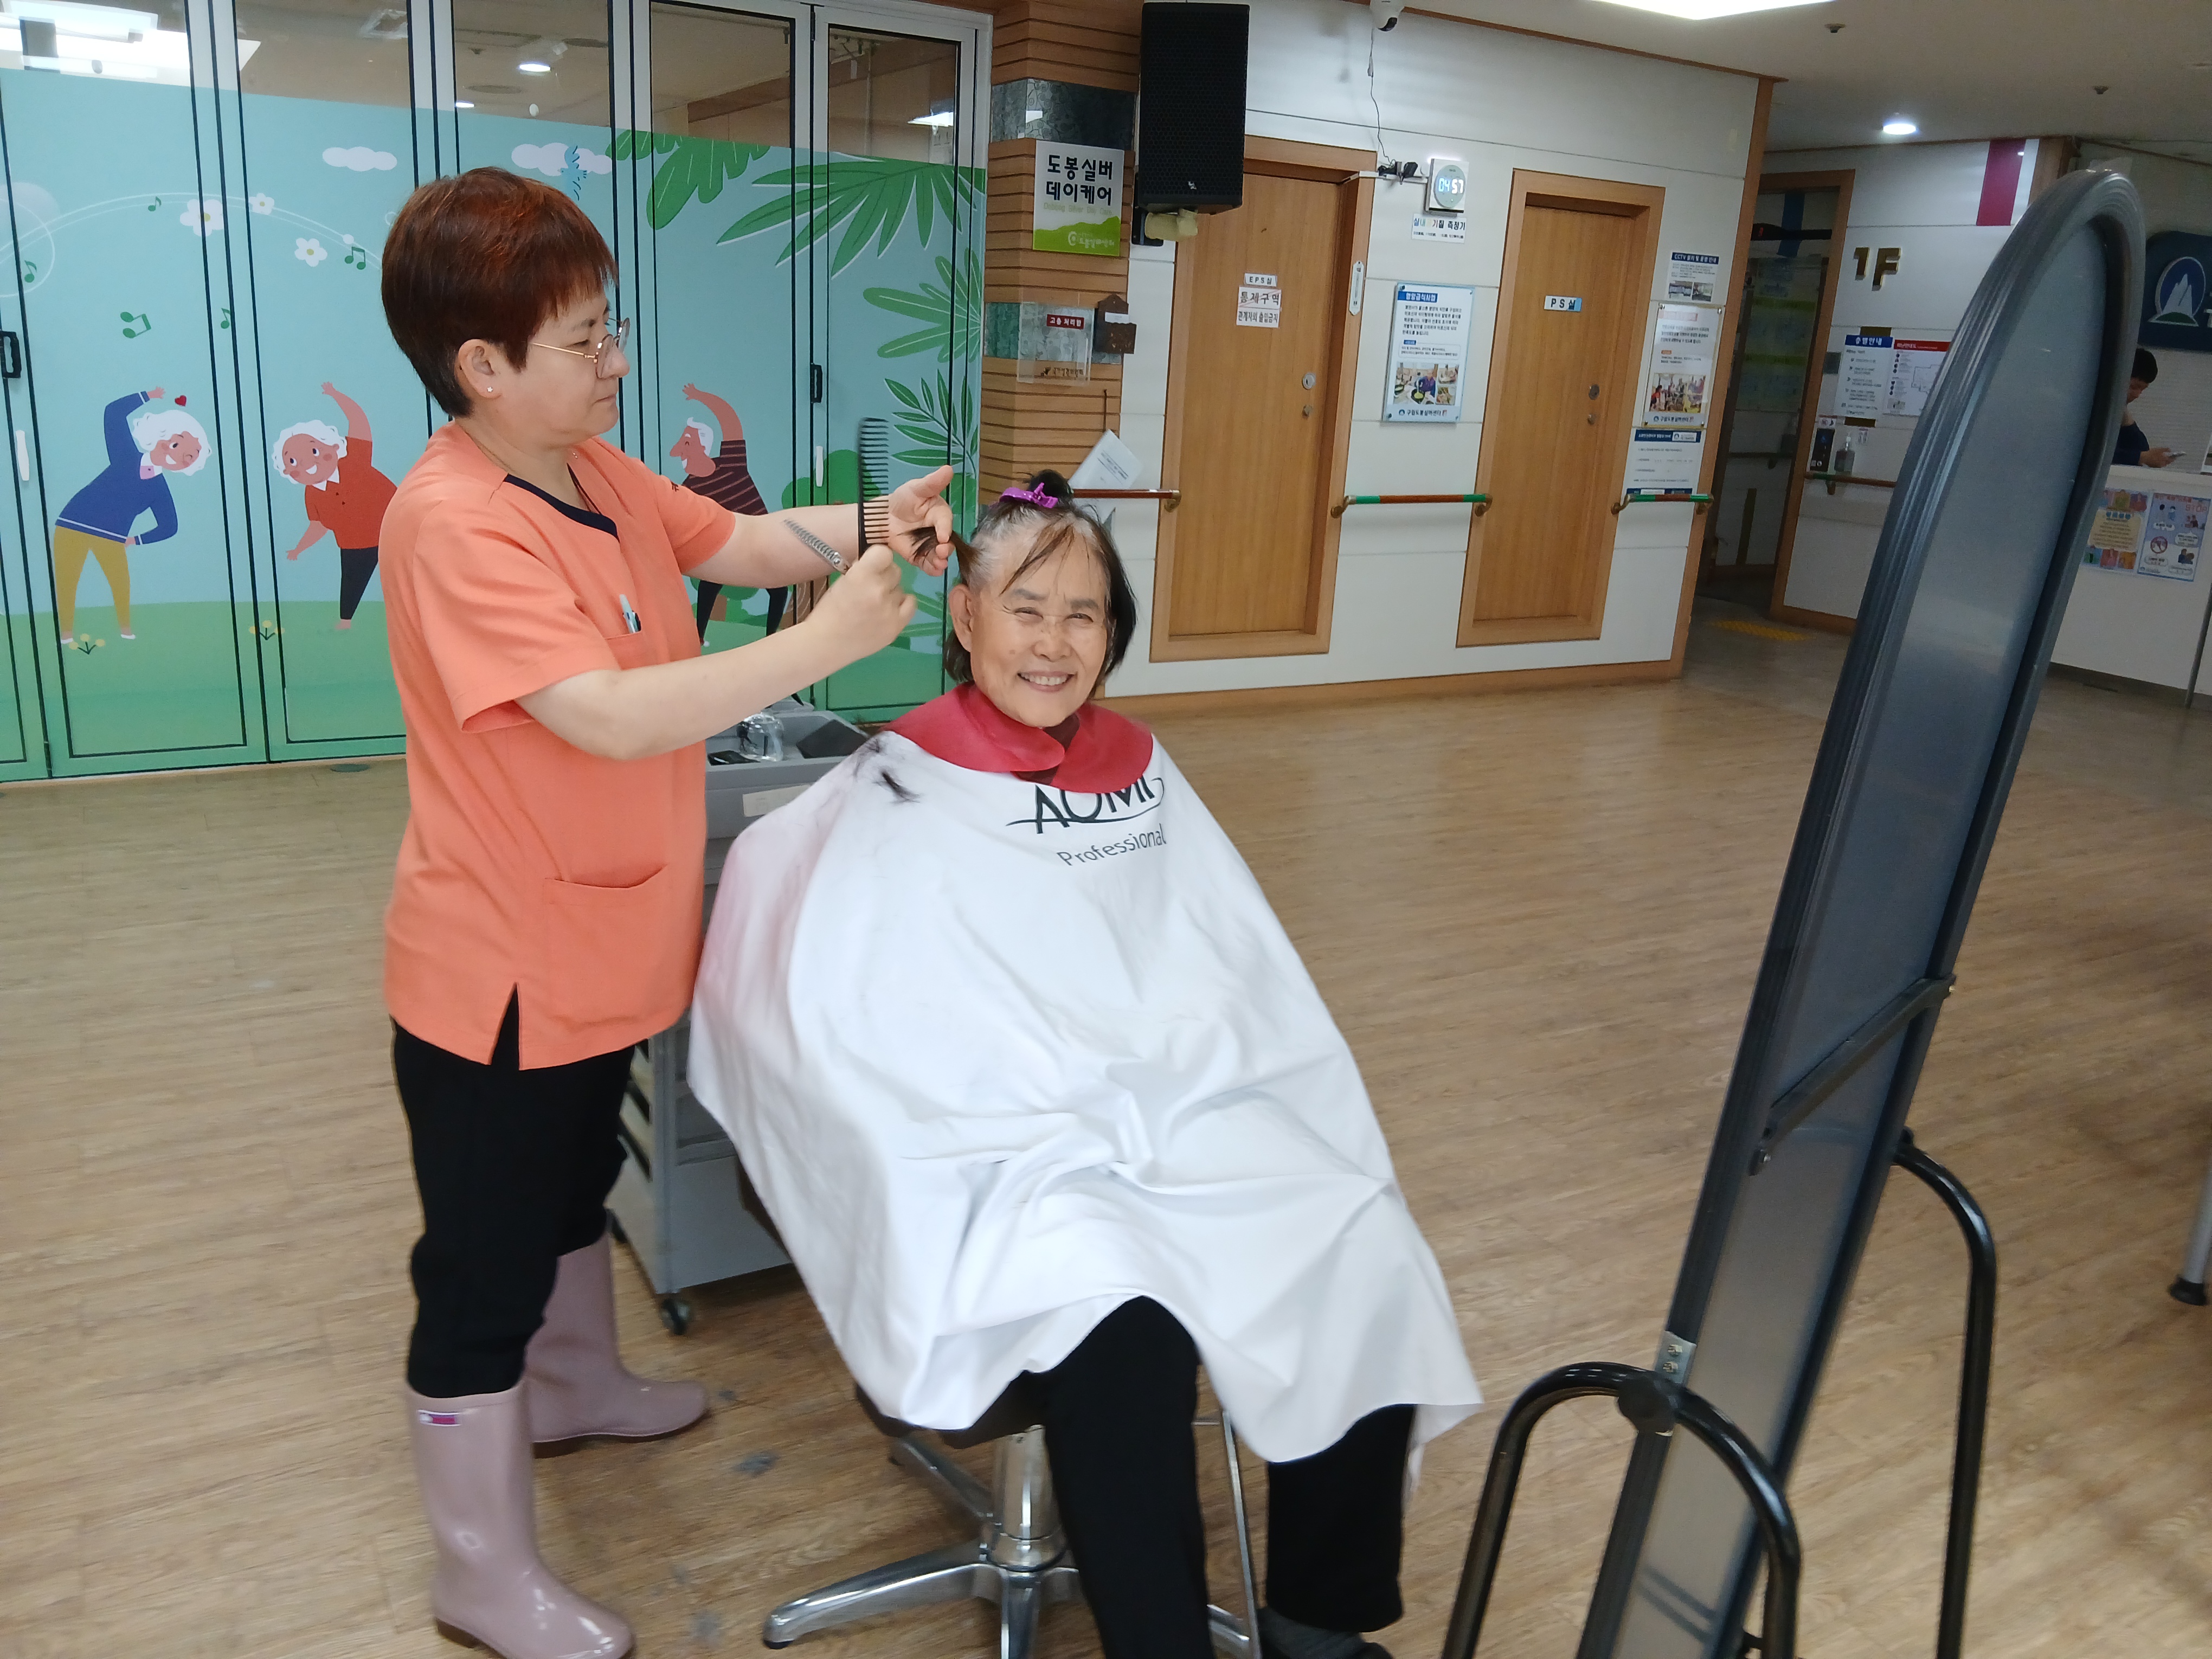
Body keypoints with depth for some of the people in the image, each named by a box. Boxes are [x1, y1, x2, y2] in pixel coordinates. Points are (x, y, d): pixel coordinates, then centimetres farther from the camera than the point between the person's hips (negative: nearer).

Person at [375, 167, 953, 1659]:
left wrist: (868, 527, -8)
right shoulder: (457, 524, -27)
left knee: (573, 1191, 30)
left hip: (596, 949, 9)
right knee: (485, 1265, 8)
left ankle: (575, 1384, 56)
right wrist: (826, 641, -32)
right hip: (499, 977, -9)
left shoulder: (595, 469, 1)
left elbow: (735, 541, 10)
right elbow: (613, 716, -35)